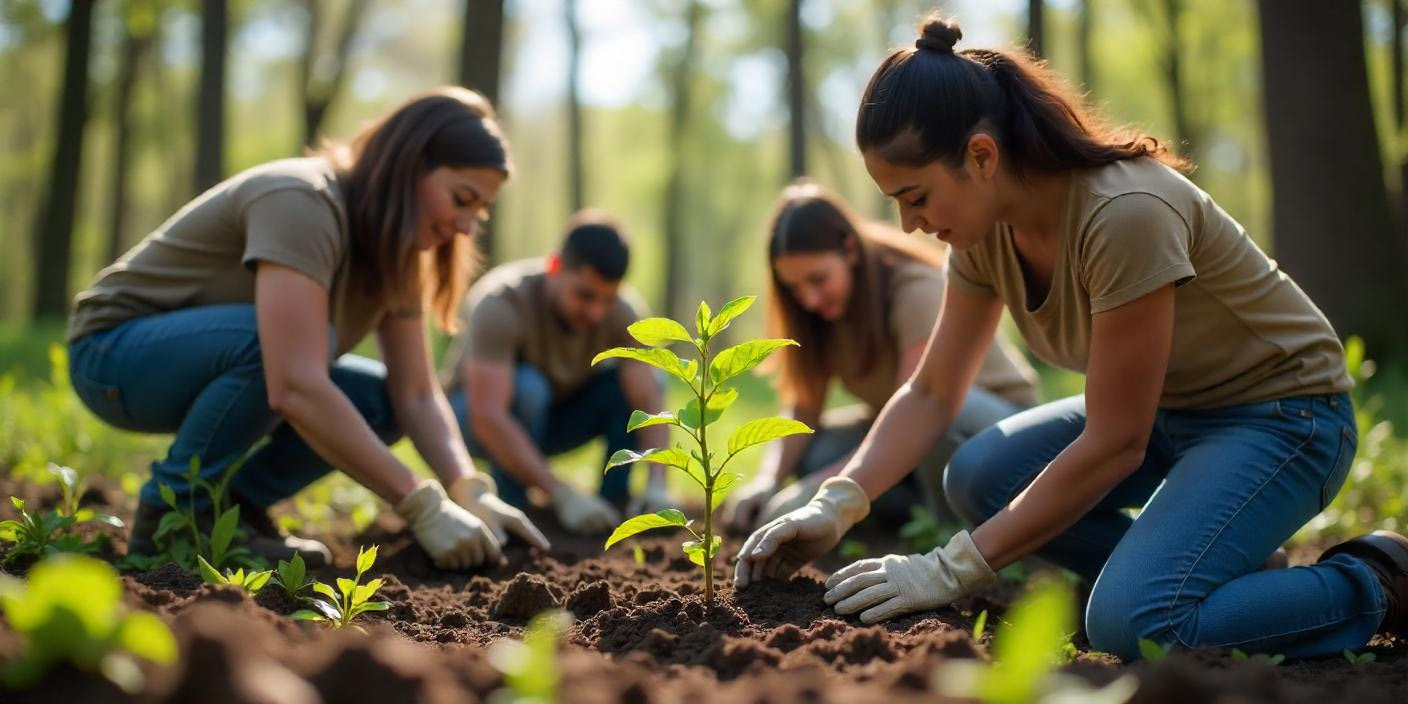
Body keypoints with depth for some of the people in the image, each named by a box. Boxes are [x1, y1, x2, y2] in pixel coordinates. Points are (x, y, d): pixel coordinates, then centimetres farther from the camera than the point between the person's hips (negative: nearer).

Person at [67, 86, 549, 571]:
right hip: (116, 351, -8)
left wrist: (471, 491, -24)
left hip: (205, 360, 8)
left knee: (382, 402, -8)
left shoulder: (396, 248, -3)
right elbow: (295, 388, -40)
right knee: (271, 338, -35)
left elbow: (415, 394, -7)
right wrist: (423, 507, -39)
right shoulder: (301, 203, -30)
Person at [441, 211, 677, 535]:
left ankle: (613, 502, -10)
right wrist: (563, 495, -49)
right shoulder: (502, 304, -34)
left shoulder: (622, 312, -20)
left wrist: (656, 485, -40)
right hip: (475, 413, -4)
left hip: (554, 416, 4)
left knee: (643, 381, -19)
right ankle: (509, 507, -19)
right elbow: (487, 418, -43)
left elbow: (650, 402, -24)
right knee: (526, 386, -37)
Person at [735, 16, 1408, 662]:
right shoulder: (986, 229, -8)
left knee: (1132, 624, -27)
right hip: (1166, 411, 8)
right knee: (978, 477, -10)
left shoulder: (1126, 214, -33)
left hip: (1279, 413, -8)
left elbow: (1114, 445, -28)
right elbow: (931, 393, 0)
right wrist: (835, 506, -17)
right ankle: (1215, 572, 4)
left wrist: (951, 570, -27)